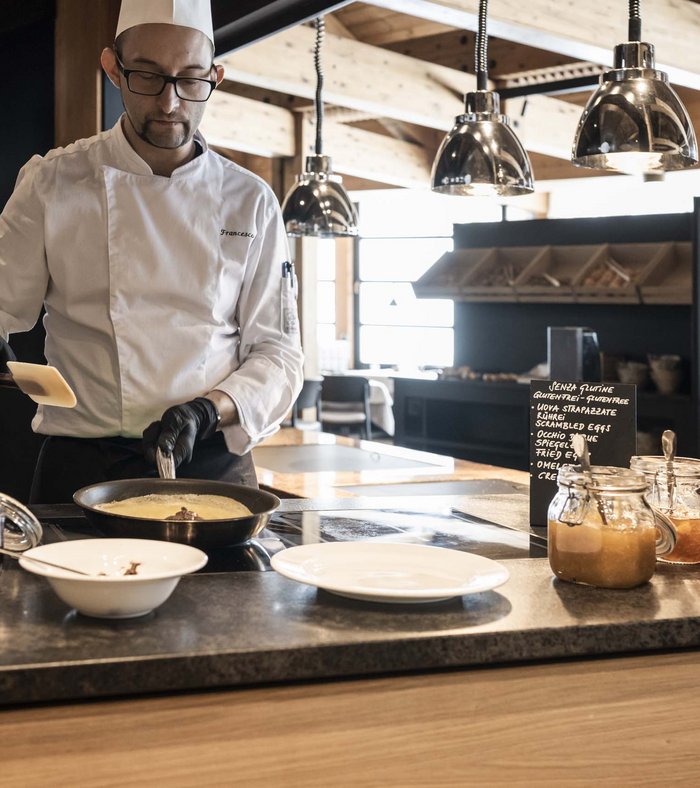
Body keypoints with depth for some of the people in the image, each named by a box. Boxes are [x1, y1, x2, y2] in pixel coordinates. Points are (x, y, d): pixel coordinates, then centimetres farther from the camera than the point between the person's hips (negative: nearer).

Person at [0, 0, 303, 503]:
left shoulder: (251, 202, 3)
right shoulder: (53, 183, 0)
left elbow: (278, 353, 2)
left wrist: (209, 409, -16)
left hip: (211, 464, 1)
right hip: (82, 469, -1)